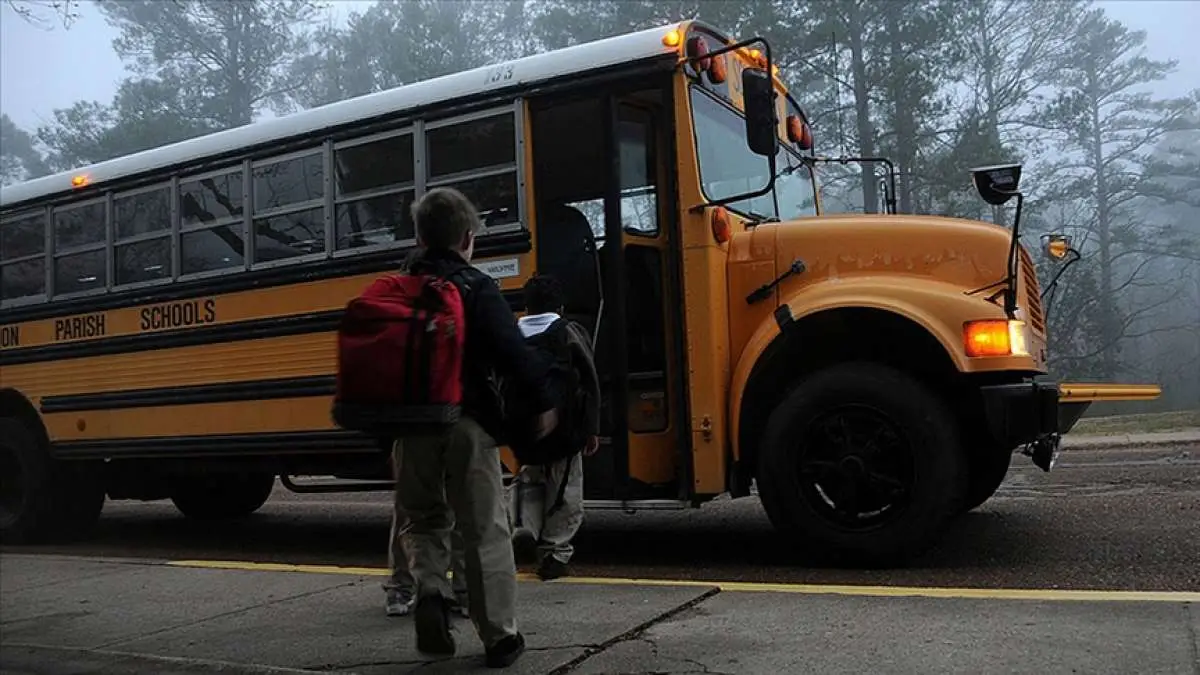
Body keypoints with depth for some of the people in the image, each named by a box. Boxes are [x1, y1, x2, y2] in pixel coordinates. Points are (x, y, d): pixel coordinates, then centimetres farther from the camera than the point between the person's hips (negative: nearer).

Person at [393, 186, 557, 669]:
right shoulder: (477, 288, -6)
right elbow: (512, 351, -15)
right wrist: (544, 401, -7)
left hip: (413, 421, 4)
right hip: (468, 421, -4)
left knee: (424, 518, 22)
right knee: (485, 529, 5)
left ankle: (428, 590, -4)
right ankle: (500, 638, 12)